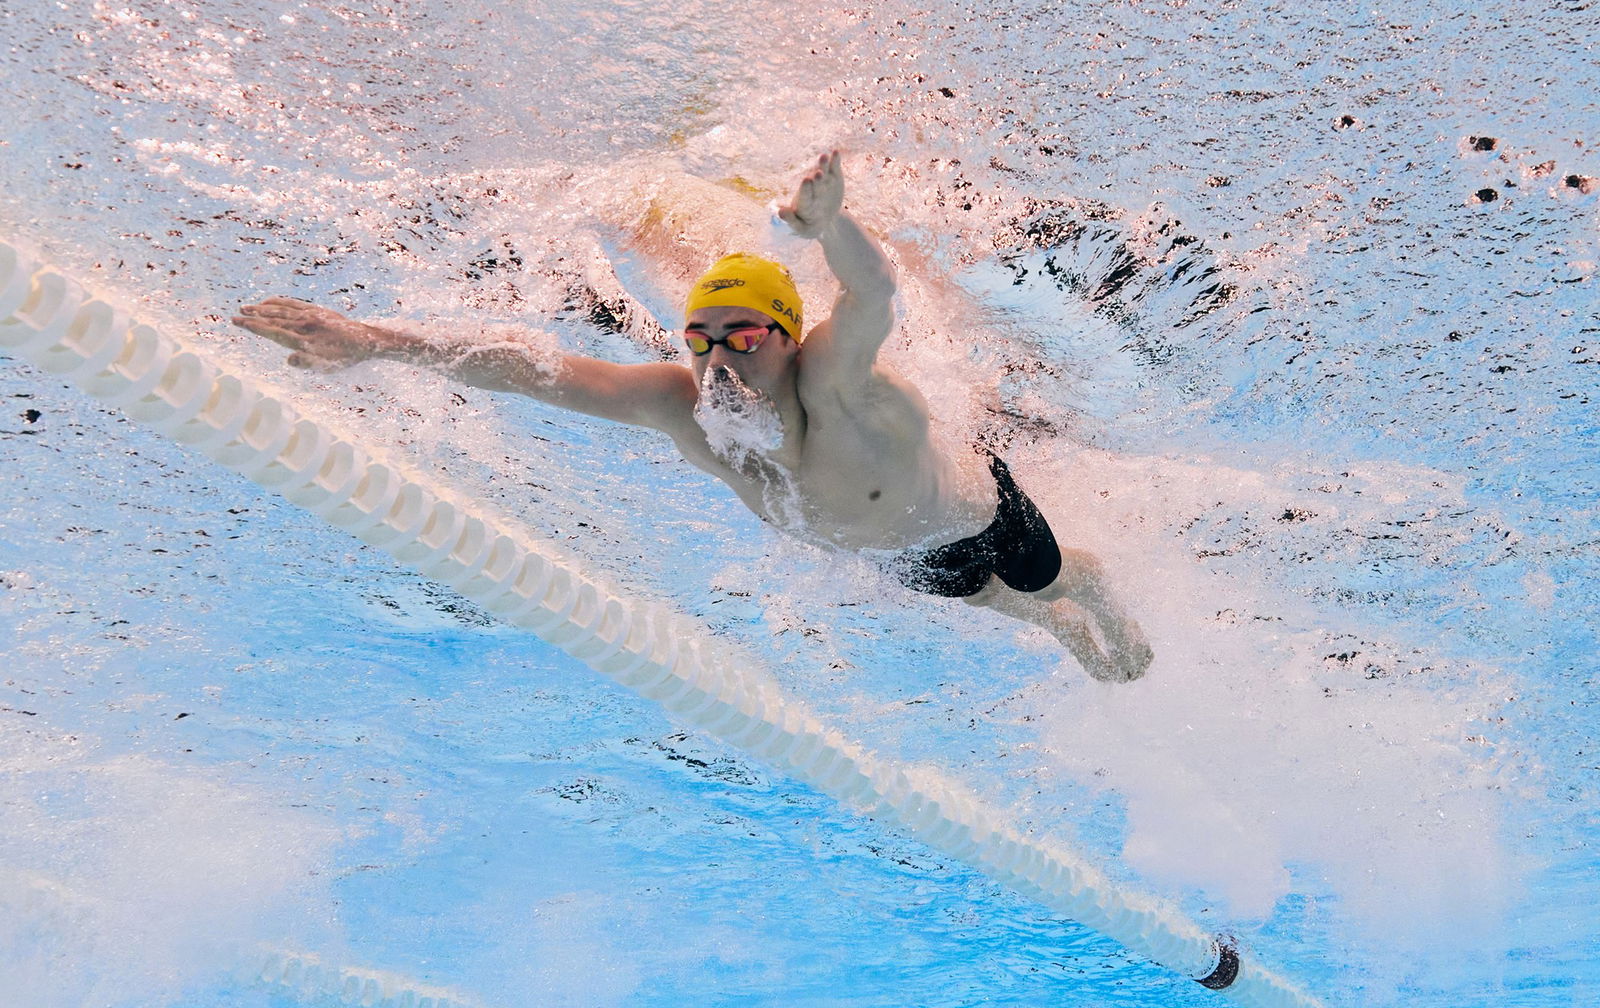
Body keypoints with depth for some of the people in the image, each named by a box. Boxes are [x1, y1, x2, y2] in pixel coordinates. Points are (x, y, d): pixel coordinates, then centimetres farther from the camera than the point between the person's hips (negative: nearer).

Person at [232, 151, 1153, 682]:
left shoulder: (833, 381, -49)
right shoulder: (683, 405, -34)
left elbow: (876, 293, -72)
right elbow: (537, 370, -39)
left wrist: (832, 227, -95)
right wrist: (374, 341, -47)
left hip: (984, 515, -5)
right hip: (906, 553, 5)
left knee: (1059, 581, 28)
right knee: (1004, 606, 36)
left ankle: (1111, 613, 66)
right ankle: (1067, 630, 71)